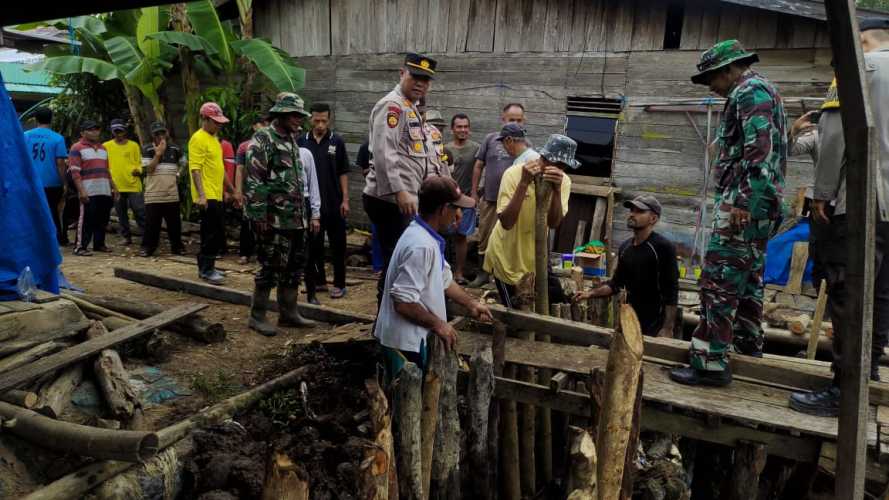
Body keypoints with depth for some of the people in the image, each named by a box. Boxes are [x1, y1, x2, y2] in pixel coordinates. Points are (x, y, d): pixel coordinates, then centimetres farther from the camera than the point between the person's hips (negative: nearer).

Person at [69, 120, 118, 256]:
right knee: (86, 219, -9)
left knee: (102, 219, 10)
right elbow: (75, 172, -9)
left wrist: (113, 187, 20)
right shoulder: (77, 148, -1)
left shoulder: (102, 148, 22)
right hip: (88, 192, -7)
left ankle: (99, 244, 21)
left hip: (105, 192, 7)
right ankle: (80, 246, -5)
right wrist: (81, 191, -18)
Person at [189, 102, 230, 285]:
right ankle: (206, 270, 1)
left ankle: (206, 267, 22)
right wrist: (201, 195, -26)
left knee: (217, 234, 13)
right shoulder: (198, 139, -12)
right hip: (207, 197, -9)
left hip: (217, 195, 9)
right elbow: (195, 169, -19)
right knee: (213, 234, -7)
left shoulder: (214, 139, 17)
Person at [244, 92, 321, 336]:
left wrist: (313, 214, 19)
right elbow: (253, 180, -16)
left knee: (294, 266, 12)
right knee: (271, 267, -2)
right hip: (273, 219, -8)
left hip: (296, 218, 8)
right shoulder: (263, 139, -9)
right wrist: (259, 216, -19)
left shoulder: (291, 141, 16)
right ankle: (257, 316, 11)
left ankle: (288, 313, 23)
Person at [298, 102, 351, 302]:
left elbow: (343, 173, 1)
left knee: (337, 244, 4)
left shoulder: (337, 141, 1)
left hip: (334, 203, -1)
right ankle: (318, 281, 22)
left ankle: (339, 284, 14)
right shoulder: (302, 142, 3)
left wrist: (345, 199, -4)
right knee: (313, 245, 9)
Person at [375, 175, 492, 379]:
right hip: (406, 342, -9)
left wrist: (471, 304, 17)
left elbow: (443, 279, 17)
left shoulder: (427, 236, 4)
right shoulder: (421, 246, -29)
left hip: (414, 337, 9)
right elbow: (403, 303, -30)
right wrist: (438, 325, -17)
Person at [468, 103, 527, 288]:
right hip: (489, 198, 1)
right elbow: (478, 166, 6)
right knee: (484, 238, 9)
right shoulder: (491, 139, 1)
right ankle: (484, 273, 24)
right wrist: (474, 192, 4)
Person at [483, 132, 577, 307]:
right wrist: (524, 183, -37)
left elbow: (553, 223, -21)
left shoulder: (563, 181, -9)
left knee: (556, 299, 9)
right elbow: (506, 223, -31)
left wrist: (557, 190, -36)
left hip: (535, 256, 4)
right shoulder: (514, 174, -21)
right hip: (506, 257, -4)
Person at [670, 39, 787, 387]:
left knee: (718, 281, -12)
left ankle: (710, 363, -12)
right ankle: (747, 342, 31)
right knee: (748, 278, 19)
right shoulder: (759, 93, 24)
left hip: (743, 205, -11)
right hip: (758, 207, 11)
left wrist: (742, 202, -25)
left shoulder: (750, 91, -8)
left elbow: (759, 150, -21)